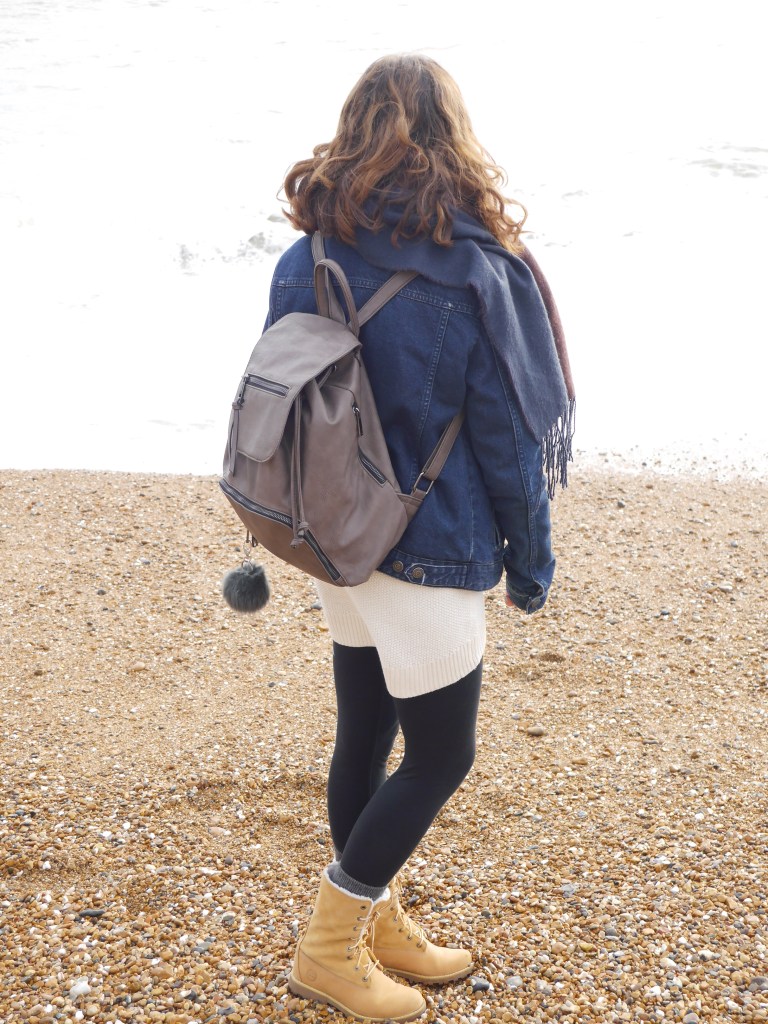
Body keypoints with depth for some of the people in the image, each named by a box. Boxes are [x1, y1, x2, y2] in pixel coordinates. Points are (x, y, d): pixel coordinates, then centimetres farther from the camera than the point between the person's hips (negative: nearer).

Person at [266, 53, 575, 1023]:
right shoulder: (472, 271, -16)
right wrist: (531, 557, 0)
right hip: (428, 555, -6)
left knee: (364, 735, 17)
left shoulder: (303, 260, 1)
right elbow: (511, 433, -11)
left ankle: (379, 926, 32)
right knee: (440, 754, 8)